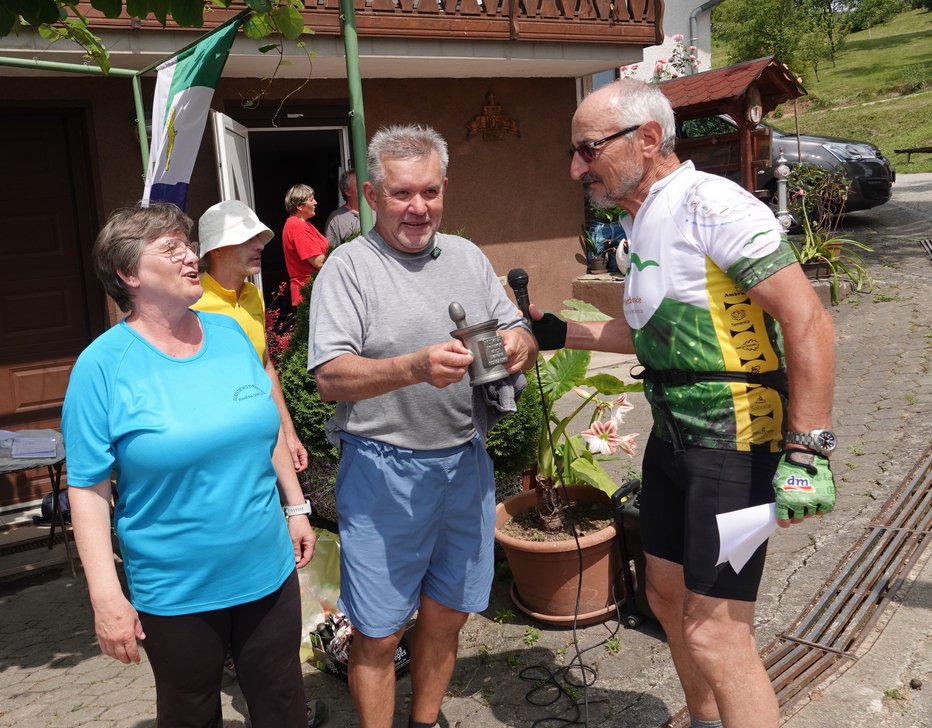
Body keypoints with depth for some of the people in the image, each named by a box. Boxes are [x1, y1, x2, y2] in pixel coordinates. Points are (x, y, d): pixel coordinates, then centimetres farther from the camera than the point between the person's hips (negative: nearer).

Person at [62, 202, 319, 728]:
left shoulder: (230, 333, 1)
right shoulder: (104, 364, -13)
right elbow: (88, 488, -13)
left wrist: (296, 507, 11)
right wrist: (106, 596, -15)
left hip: (270, 572, 4)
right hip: (176, 595, -4)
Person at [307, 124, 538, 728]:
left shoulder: (468, 256, 10)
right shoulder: (349, 266, -7)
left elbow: (520, 338, 11)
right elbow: (331, 378, -16)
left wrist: (520, 344, -14)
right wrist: (413, 368, -32)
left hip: (465, 463, 5)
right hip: (384, 470, -5)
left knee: (446, 617, 18)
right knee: (378, 635, 6)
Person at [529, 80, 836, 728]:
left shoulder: (711, 205, -18)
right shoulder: (639, 223, 11)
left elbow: (807, 322, -22)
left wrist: (808, 450, -25)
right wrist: (564, 334, 15)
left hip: (734, 445, -9)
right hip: (672, 436, 9)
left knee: (715, 634, -7)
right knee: (668, 595, 20)